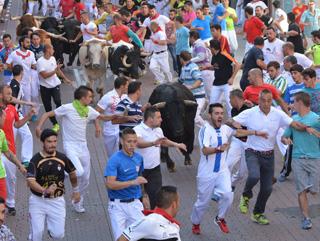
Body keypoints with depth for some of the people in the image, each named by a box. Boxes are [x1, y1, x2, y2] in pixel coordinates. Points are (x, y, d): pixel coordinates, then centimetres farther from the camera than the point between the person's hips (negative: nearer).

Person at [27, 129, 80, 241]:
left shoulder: (62, 158, -2)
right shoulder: (35, 160, -12)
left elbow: (72, 173, 17)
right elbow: (30, 181, -23)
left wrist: (75, 190, 27)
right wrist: (45, 191, -39)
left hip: (57, 201, 2)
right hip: (38, 200, -2)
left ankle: (51, 228, 33)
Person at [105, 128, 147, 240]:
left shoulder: (138, 158, 5)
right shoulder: (115, 160, -13)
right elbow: (109, 184, -21)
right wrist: (133, 182, -26)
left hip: (134, 203, 5)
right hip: (118, 205, -5)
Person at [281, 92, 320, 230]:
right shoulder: (293, 119, 10)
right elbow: (284, 136, 15)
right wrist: (286, 140, -7)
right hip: (298, 158, 3)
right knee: (302, 190, -3)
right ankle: (306, 218, 2)